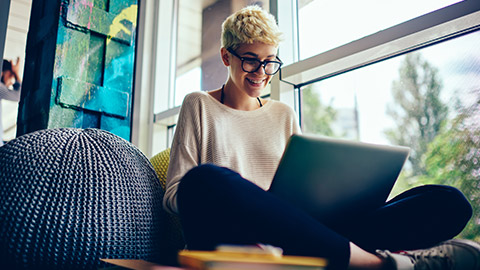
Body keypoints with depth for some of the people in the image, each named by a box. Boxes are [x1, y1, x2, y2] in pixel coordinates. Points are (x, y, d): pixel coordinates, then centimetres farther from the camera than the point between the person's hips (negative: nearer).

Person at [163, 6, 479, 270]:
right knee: (203, 179, -40)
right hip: (234, 244, -2)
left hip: (292, 237, 3)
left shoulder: (284, 115, 21)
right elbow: (174, 193, 3)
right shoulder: (199, 106, 12)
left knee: (449, 202, -11)